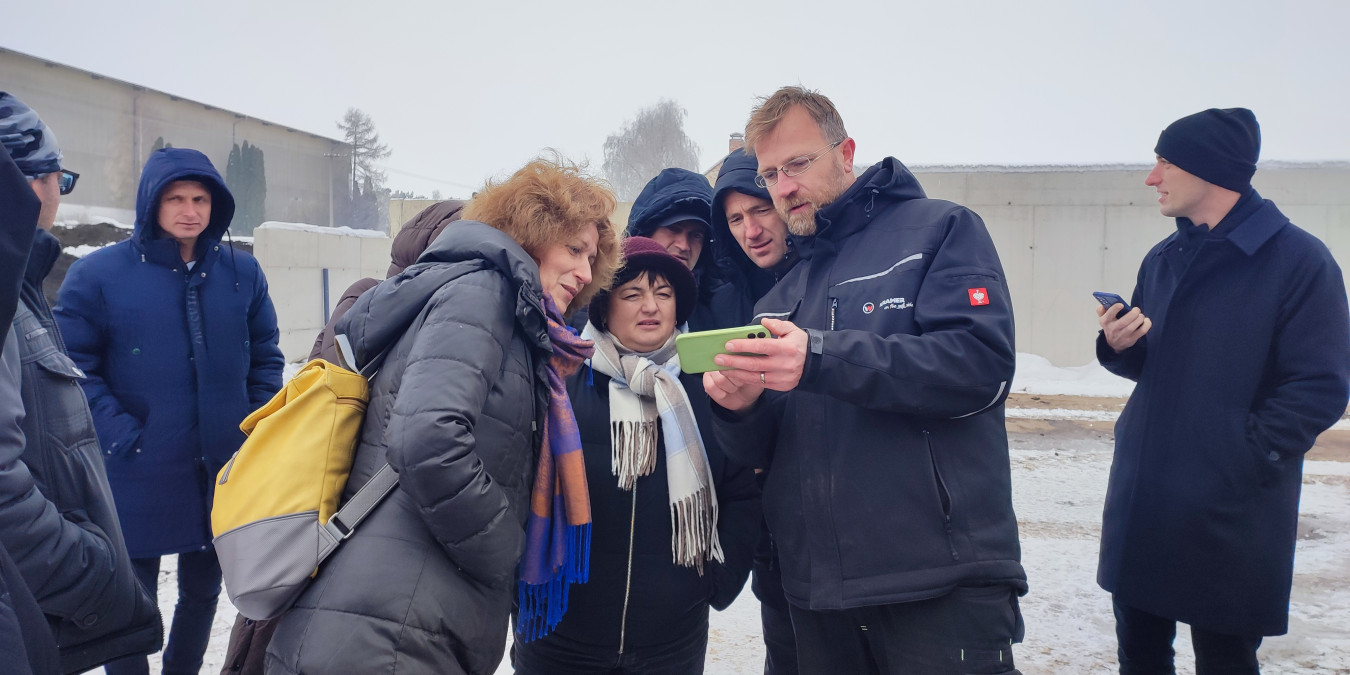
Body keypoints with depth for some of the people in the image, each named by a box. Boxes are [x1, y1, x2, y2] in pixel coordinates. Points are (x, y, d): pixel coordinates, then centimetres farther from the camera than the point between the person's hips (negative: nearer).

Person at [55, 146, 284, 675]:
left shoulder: (242, 272, 3)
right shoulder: (98, 274, -8)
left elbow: (265, 356, 10)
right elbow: (74, 367, -8)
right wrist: (119, 434, -16)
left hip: (223, 474, 4)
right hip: (136, 480, -3)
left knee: (202, 590, 19)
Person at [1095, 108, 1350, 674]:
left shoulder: (1298, 259, -8)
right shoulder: (1162, 260, 12)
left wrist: (1245, 458, -19)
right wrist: (1117, 345, -3)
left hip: (1229, 513, -6)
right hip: (1141, 498, 6)